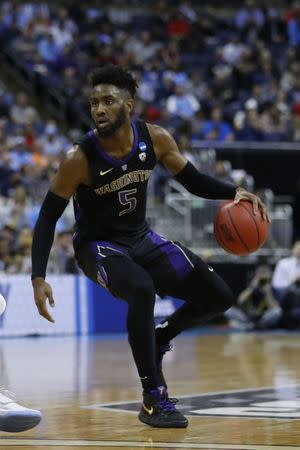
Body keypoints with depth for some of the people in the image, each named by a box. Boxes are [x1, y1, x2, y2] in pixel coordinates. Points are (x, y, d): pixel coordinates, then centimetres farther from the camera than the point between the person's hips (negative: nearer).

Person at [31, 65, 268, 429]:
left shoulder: (154, 139, -12)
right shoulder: (80, 158, -24)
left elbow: (193, 181, 3)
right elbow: (48, 217, -17)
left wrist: (234, 193, -15)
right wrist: (38, 278, -26)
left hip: (141, 238, 5)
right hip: (98, 246, -5)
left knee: (218, 297, -2)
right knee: (142, 290, -36)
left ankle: (159, 338, 25)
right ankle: (154, 400, -26)